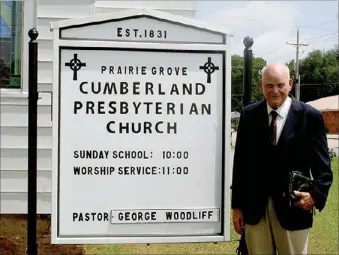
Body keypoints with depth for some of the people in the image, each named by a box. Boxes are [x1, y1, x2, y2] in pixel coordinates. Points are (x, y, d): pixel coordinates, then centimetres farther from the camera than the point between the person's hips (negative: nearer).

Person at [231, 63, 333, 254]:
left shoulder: (310, 116, -5)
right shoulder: (249, 115, 2)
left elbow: (322, 165, -4)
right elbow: (240, 163, 5)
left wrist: (317, 194, -22)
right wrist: (237, 205, 3)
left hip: (293, 206, -2)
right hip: (254, 207, 2)